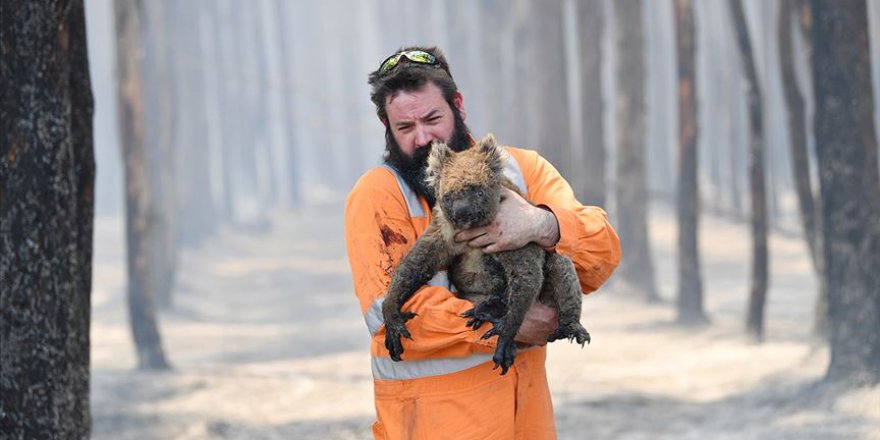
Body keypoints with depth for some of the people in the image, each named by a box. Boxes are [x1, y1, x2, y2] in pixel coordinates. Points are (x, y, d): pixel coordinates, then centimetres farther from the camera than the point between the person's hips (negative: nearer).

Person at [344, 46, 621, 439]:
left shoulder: (521, 168, 5)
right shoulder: (377, 194, -7)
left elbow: (603, 253, -5)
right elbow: (389, 311, -18)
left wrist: (543, 225, -26)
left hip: (526, 397, 4)